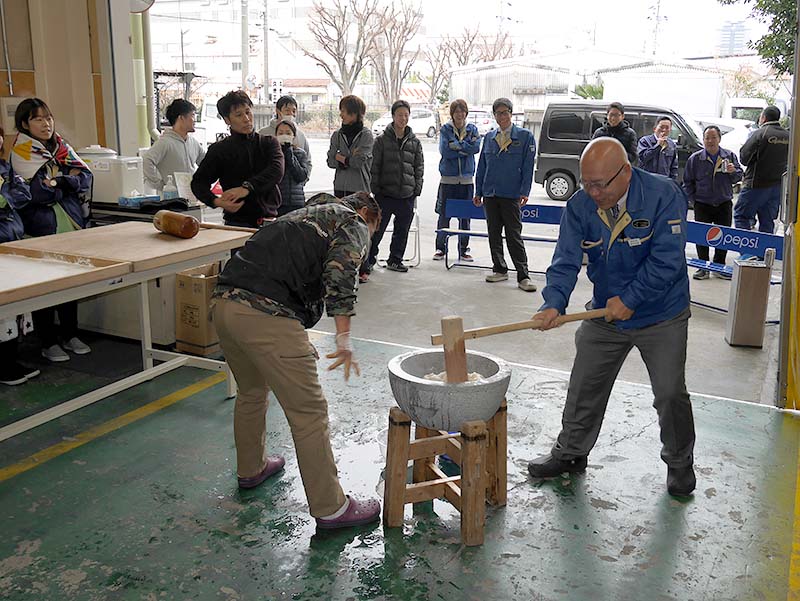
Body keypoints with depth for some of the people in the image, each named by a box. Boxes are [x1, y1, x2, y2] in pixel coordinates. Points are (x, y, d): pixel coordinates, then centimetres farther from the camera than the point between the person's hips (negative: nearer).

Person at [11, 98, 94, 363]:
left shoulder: (62, 147, 12)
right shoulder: (21, 153, -5)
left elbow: (86, 176, -1)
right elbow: (39, 191, -18)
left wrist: (57, 181, -14)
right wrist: (69, 183, -7)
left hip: (71, 225, 6)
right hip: (42, 229, -5)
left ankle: (70, 335, 25)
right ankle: (48, 343, 12)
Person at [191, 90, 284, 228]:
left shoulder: (269, 143, 9)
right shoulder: (219, 150, 6)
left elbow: (277, 171, -9)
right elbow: (198, 182, 7)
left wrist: (247, 187, -25)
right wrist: (216, 201, -14)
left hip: (269, 220, 1)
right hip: (237, 222, -1)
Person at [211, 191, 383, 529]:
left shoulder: (308, 212, 32)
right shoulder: (354, 225, 8)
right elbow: (339, 270, -12)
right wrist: (343, 337, -13)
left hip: (224, 302, 9)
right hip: (266, 314, -9)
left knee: (252, 391, 30)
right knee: (308, 413, 1)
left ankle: (251, 469, 48)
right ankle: (330, 508, 10)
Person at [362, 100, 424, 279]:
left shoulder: (415, 142, 8)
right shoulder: (382, 140, -1)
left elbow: (419, 168, 12)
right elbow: (374, 166, -1)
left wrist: (417, 189, 5)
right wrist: (375, 188, -6)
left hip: (407, 196, 4)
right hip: (385, 194, -3)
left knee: (402, 230, 12)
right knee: (376, 231, -3)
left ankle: (395, 260, 28)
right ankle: (367, 264, 4)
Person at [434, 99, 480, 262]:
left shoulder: (472, 129, 8)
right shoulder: (445, 129, 2)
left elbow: (476, 147, -10)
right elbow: (445, 151, -11)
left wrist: (457, 145, -14)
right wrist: (465, 148, -9)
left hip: (467, 179, 2)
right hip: (448, 179, -2)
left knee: (465, 215, 5)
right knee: (444, 215, 1)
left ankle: (463, 249, 14)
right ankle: (440, 248, 12)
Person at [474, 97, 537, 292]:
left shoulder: (525, 137, 1)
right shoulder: (489, 137, 12)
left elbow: (528, 167, -3)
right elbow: (482, 166, 14)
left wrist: (524, 192, -11)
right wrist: (478, 192, 11)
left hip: (511, 195, -4)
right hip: (490, 194, 5)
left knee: (514, 236, -5)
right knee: (494, 234, 9)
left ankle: (523, 276, -1)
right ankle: (500, 270, 21)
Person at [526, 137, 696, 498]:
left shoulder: (663, 195, -21)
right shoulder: (580, 205, -10)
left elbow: (666, 259, -23)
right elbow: (566, 260, -16)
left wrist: (629, 299, -23)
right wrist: (554, 303, -32)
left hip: (662, 316, -3)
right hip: (605, 315, 3)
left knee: (671, 394, 6)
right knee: (584, 388, 11)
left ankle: (679, 462, 31)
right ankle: (570, 453, 32)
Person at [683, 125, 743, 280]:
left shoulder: (730, 156, 4)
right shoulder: (695, 158, 0)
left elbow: (738, 177, 9)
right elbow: (688, 182, 6)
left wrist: (733, 172, -14)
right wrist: (692, 200, -2)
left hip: (724, 204, 1)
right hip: (702, 205, -1)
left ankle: (719, 266, 17)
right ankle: (703, 267, 8)